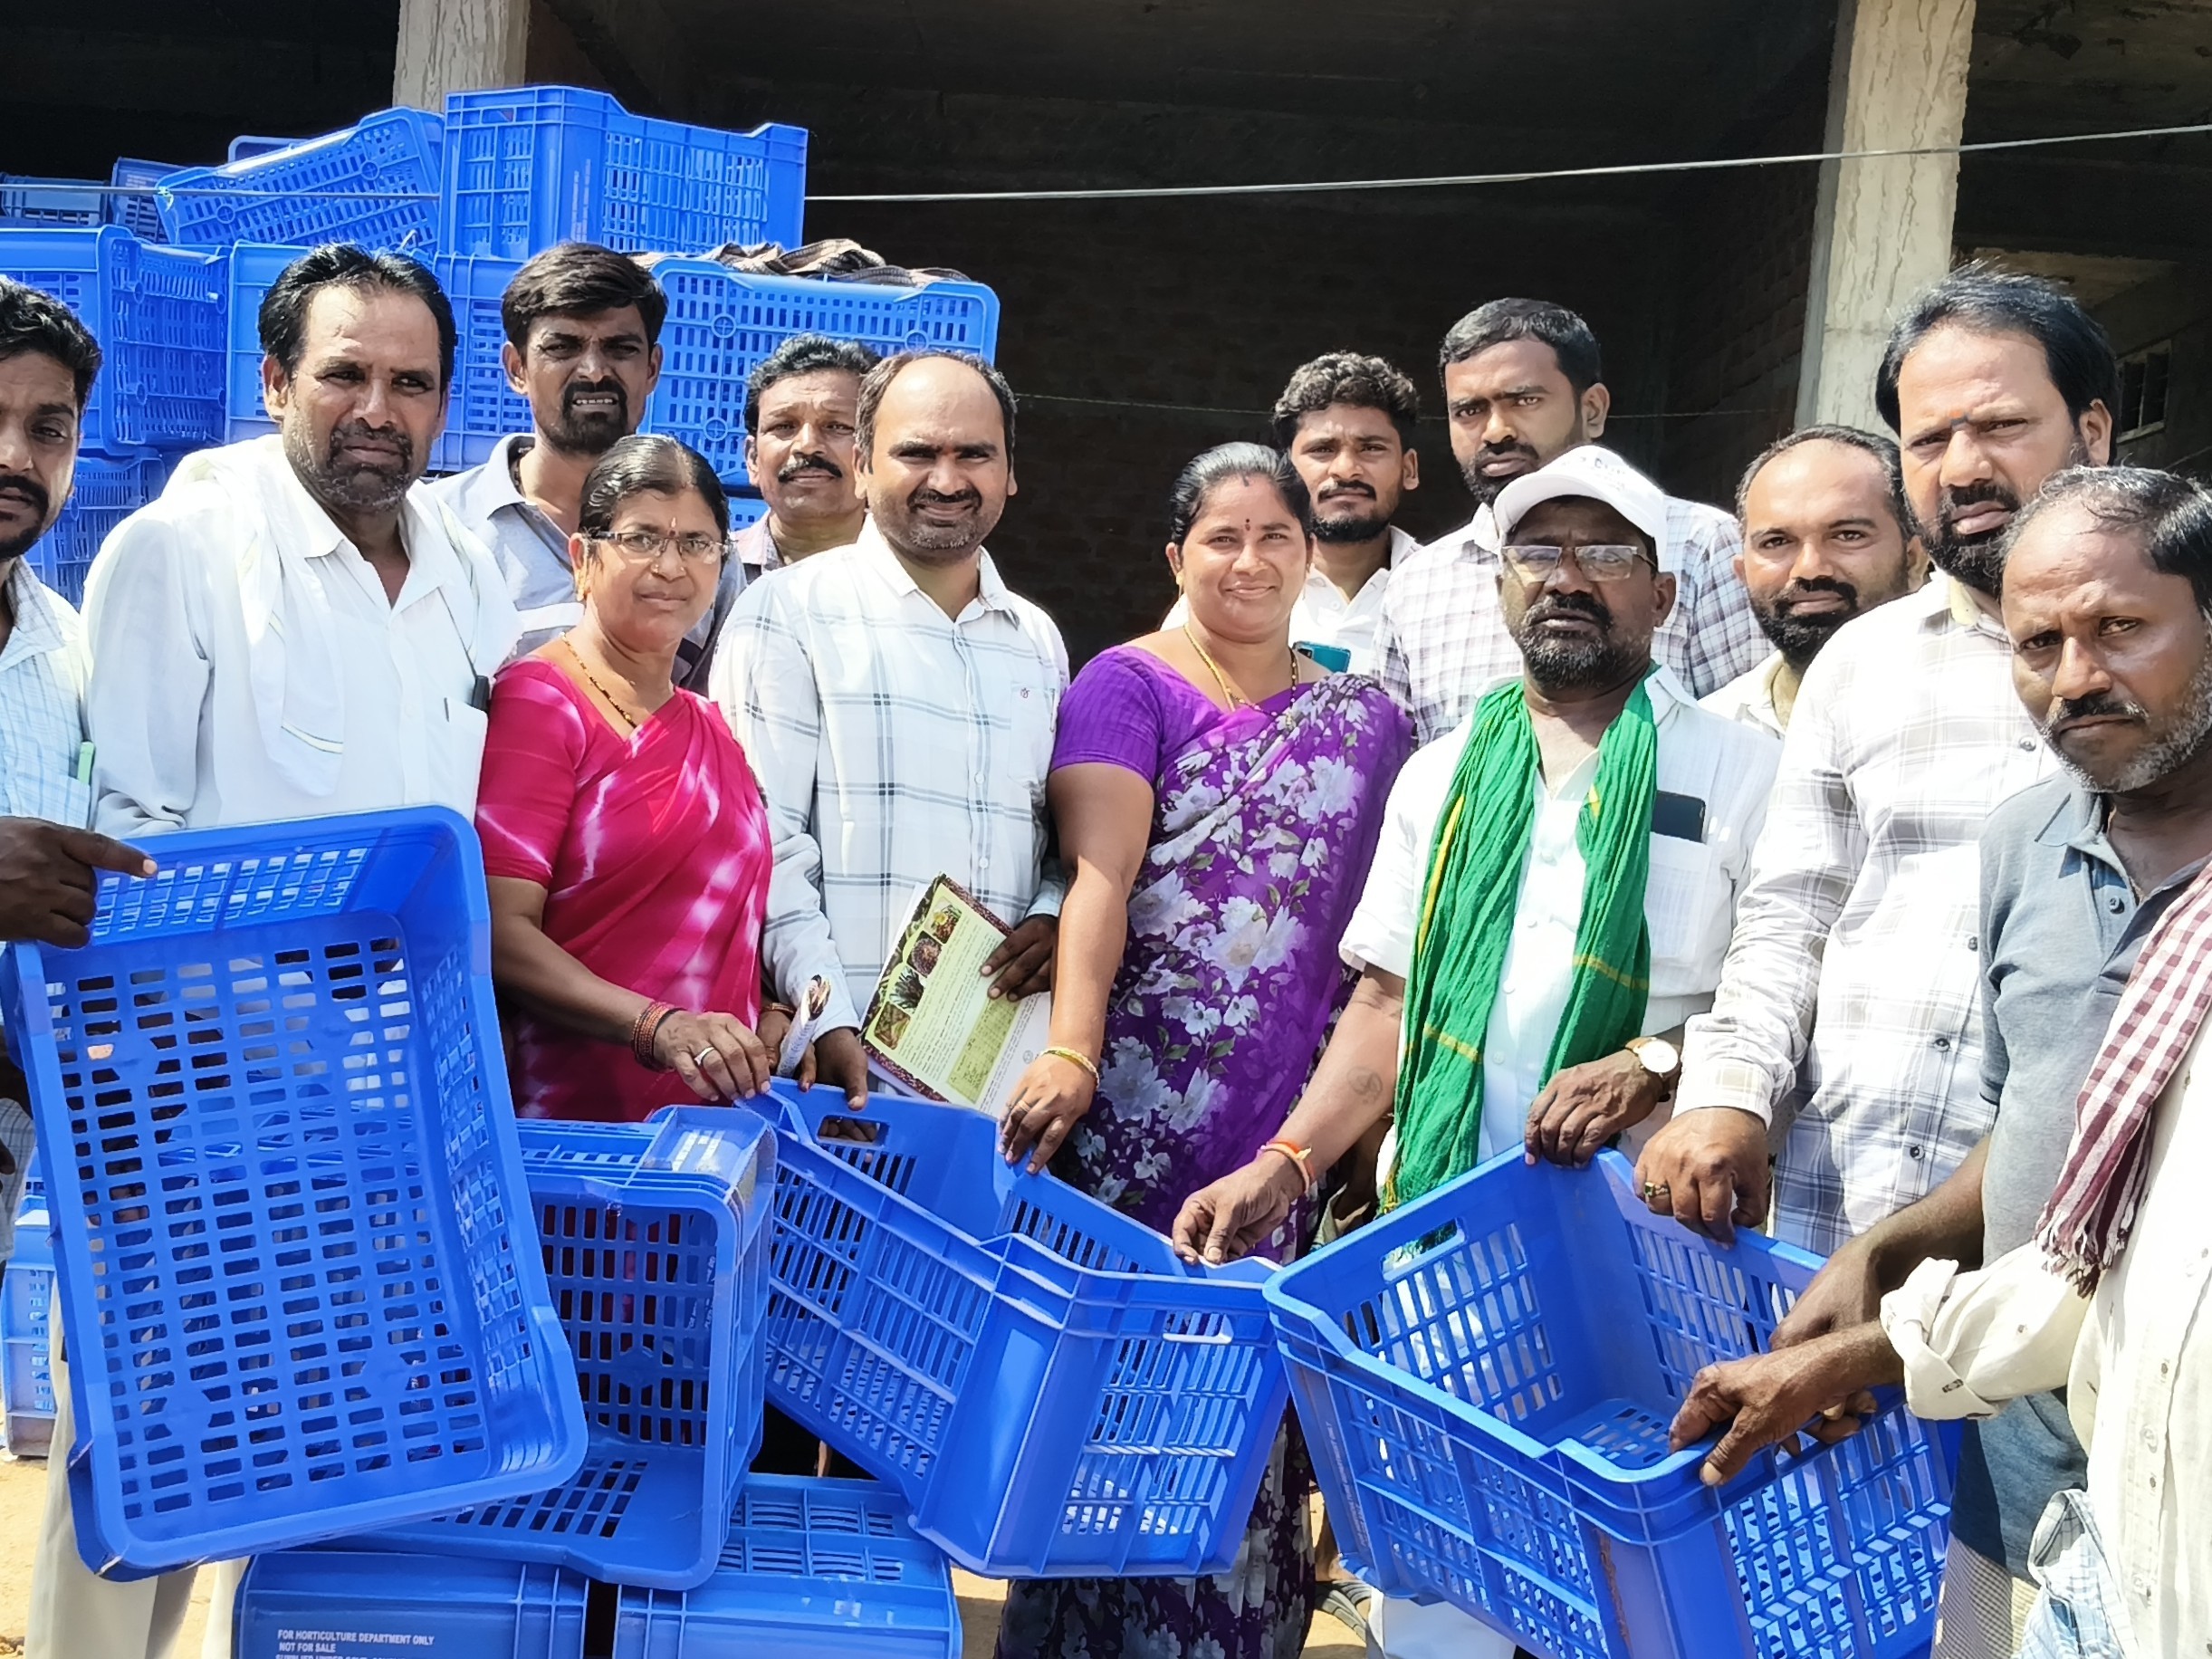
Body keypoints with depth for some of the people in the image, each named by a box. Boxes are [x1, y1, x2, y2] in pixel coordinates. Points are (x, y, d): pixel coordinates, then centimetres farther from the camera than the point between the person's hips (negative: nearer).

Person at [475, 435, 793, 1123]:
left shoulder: (708, 727, 15)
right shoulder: (537, 699, -6)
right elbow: (501, 932, -15)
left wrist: (769, 1019, 5)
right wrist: (657, 1027, -26)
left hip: (714, 1109, 6)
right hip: (573, 1123, -6)